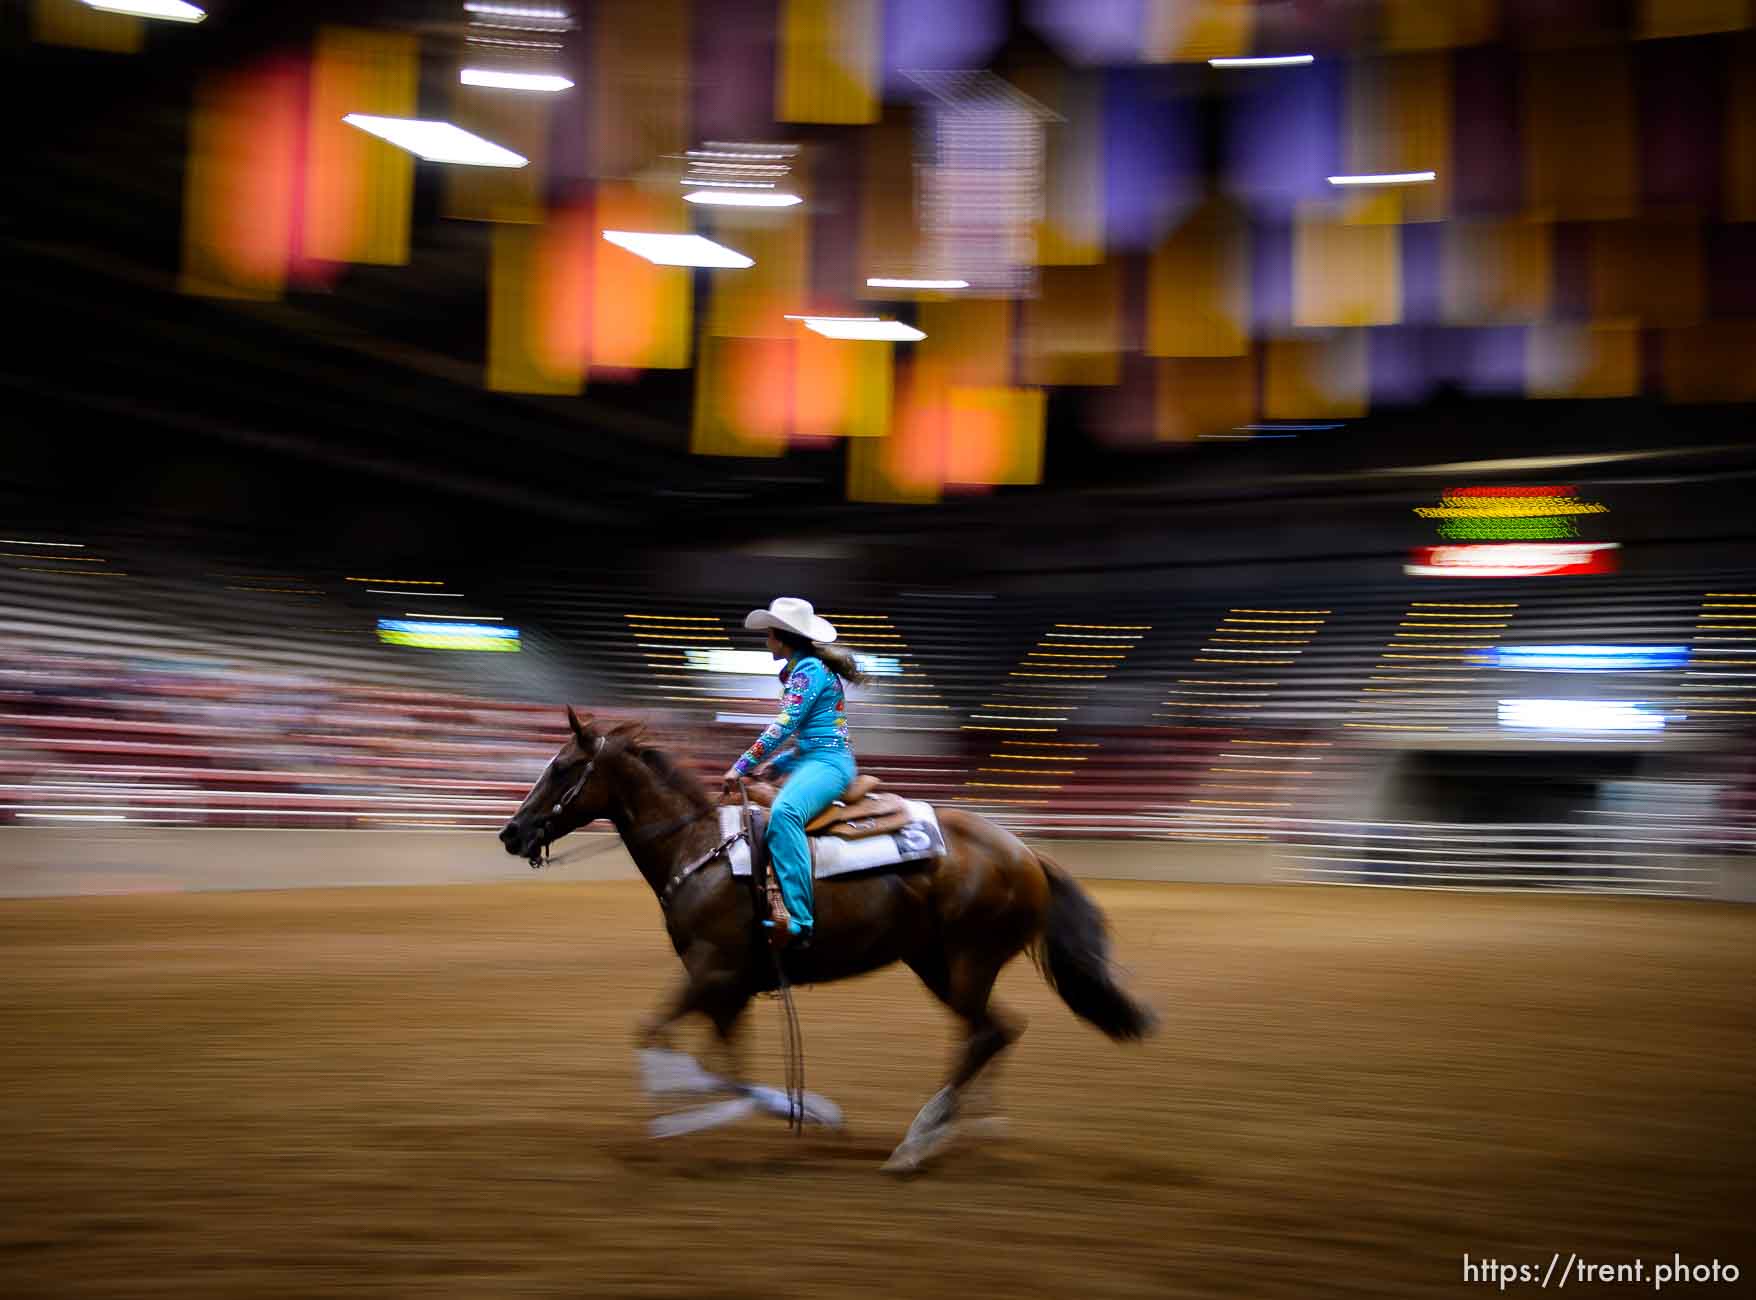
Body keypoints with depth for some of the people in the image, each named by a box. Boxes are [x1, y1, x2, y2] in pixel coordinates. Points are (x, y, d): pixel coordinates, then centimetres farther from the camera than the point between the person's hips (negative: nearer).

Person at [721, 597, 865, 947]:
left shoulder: (808, 670, -10)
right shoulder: (805, 669, 20)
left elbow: (783, 726, -18)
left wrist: (743, 766, -16)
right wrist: (775, 764, 17)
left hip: (828, 762, -12)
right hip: (812, 759, 12)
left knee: (784, 812, -36)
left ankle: (798, 918, -44)